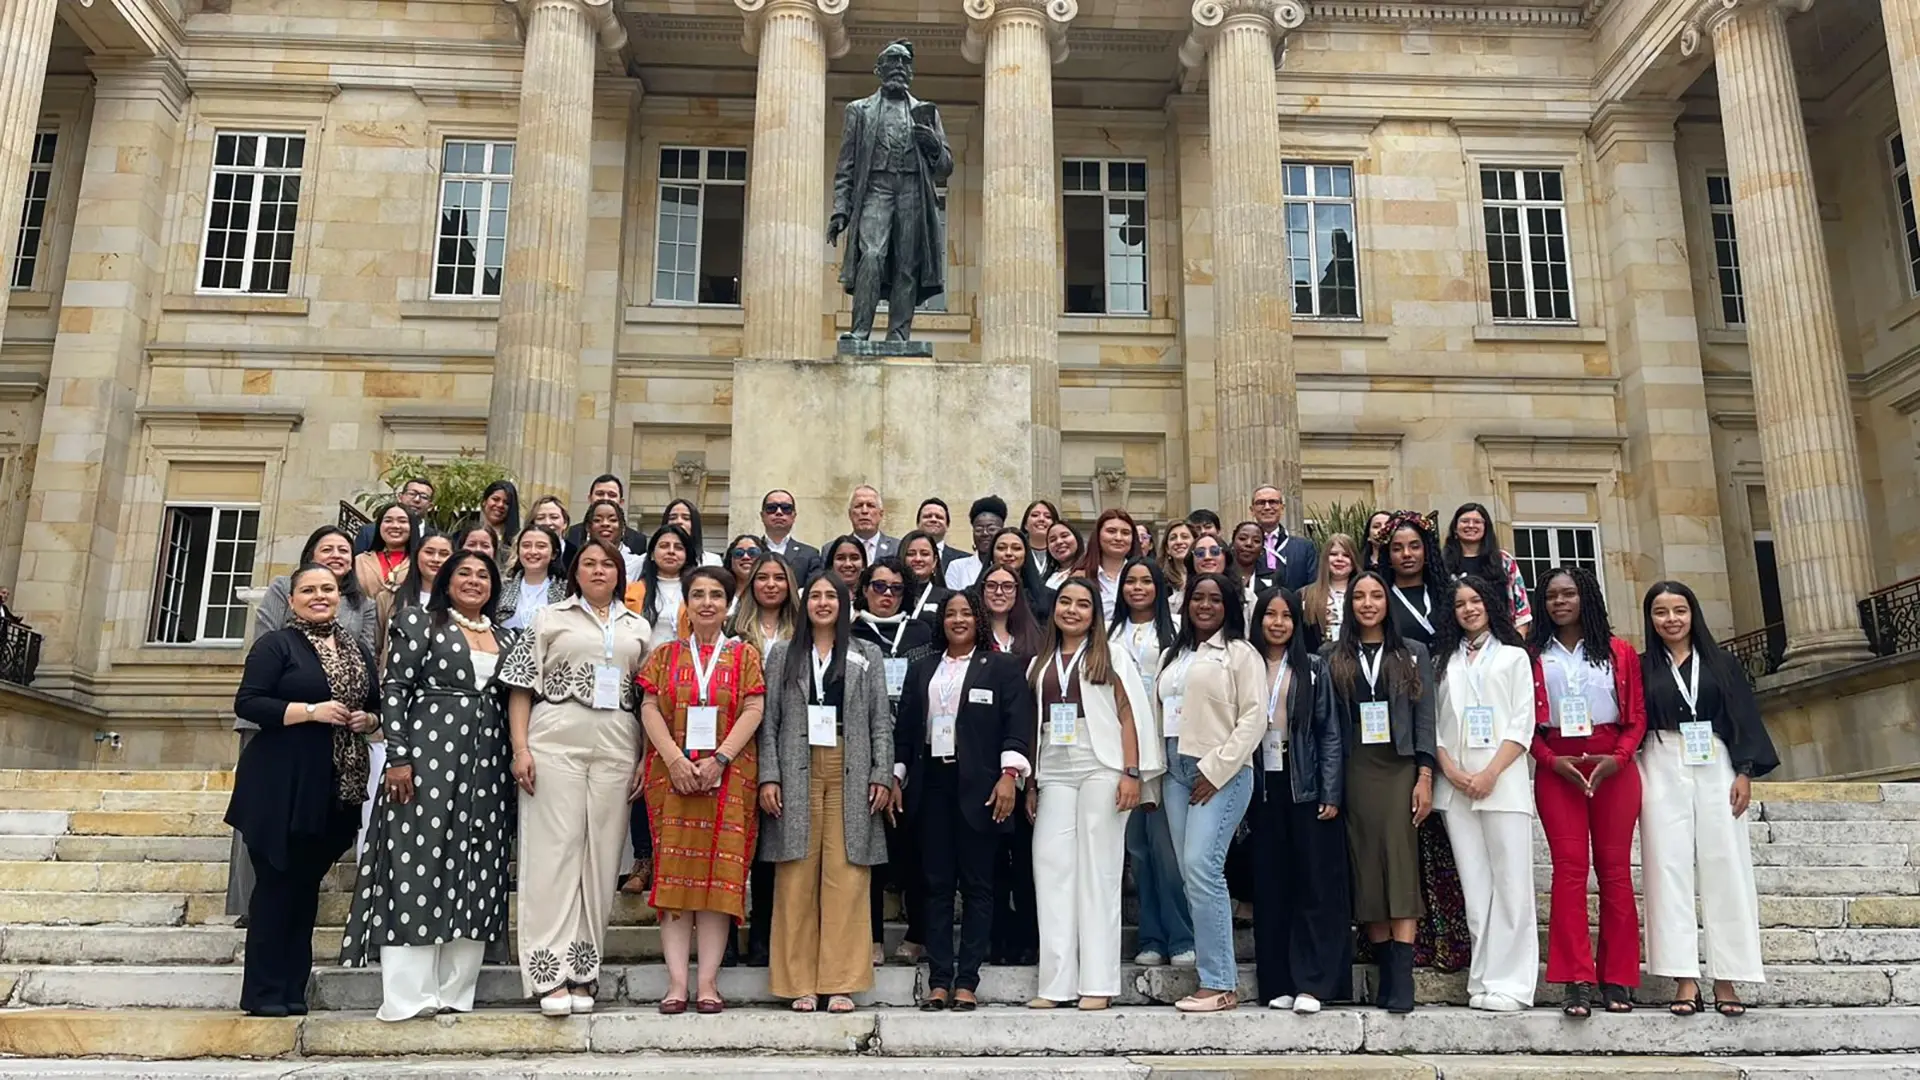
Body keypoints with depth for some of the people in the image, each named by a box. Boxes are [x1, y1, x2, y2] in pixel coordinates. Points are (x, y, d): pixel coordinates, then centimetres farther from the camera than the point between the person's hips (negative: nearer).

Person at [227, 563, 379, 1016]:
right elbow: (248, 703, -10)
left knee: (306, 885, 10)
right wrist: (311, 711, -18)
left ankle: (293, 991, 17)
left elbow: (376, 704, 22)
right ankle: (264, 993, 6)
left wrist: (368, 719, 0)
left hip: (337, 788, 5)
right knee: (276, 883, -1)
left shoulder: (358, 649, 15)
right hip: (281, 785, -5)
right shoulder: (276, 644, -2)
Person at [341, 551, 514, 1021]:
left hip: (486, 765, 5)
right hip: (428, 755, -5)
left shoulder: (505, 638, 17)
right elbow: (394, 689, -3)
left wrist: (514, 761, 8)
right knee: (417, 867, -5)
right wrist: (398, 756, -12)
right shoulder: (420, 623, 4)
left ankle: (455, 992, 9)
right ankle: (408, 994, -3)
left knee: (476, 872, 3)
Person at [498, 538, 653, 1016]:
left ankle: (583, 973, 9)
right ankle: (551, 974, -3)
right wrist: (520, 748, -5)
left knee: (600, 853, 2)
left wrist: (645, 759, 6)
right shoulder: (549, 618, 9)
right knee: (555, 848, -5)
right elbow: (521, 687, 5)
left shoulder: (637, 628, 16)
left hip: (617, 748, 3)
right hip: (556, 741, -2)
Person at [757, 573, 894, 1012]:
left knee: (845, 878, -4)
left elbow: (881, 721, 8)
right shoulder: (783, 655, 13)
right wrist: (768, 777, -3)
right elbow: (769, 721, 7)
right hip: (798, 775, 0)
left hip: (850, 775, 0)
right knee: (797, 879, -1)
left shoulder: (866, 655, 13)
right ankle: (801, 983, 5)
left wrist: (882, 775, -2)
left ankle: (840, 983, 2)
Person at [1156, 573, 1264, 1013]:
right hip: (1178, 772, 7)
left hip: (1221, 773, -7)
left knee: (1202, 868, -15)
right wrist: (1158, 767, 7)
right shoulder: (1175, 655, 19)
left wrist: (1215, 770, -13)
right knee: (1191, 874, 4)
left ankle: (1219, 983, -9)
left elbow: (1254, 718, -8)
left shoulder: (1241, 653, 0)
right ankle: (1218, 976, 11)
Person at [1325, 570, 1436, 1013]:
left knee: (1402, 866, -9)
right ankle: (1385, 974, 5)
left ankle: (1401, 982, -12)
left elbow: (1425, 718, 5)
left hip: (1401, 769, -1)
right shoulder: (1332, 657, 10)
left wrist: (1424, 777, -5)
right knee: (1367, 872, 0)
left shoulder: (1413, 654, 10)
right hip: (1356, 773, 1)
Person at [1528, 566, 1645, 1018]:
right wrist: (1552, 760, -10)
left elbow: (1637, 714, 6)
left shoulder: (1619, 652, 9)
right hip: (1557, 769, -1)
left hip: (1614, 768, 1)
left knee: (1615, 869, 1)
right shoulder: (1533, 655, 7)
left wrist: (1618, 759, -9)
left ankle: (1618, 979, 9)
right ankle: (1578, 981, -6)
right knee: (1569, 867, -7)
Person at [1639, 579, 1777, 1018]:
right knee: (1670, 870, -5)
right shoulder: (1643, 667, 8)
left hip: (1716, 769, 1)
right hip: (1663, 772, -1)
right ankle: (1685, 979, -4)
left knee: (1724, 869, -2)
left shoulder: (1721, 662, 10)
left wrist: (1745, 773, -3)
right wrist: (1633, 782, -4)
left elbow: (1744, 718, 7)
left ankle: (1726, 979, 3)